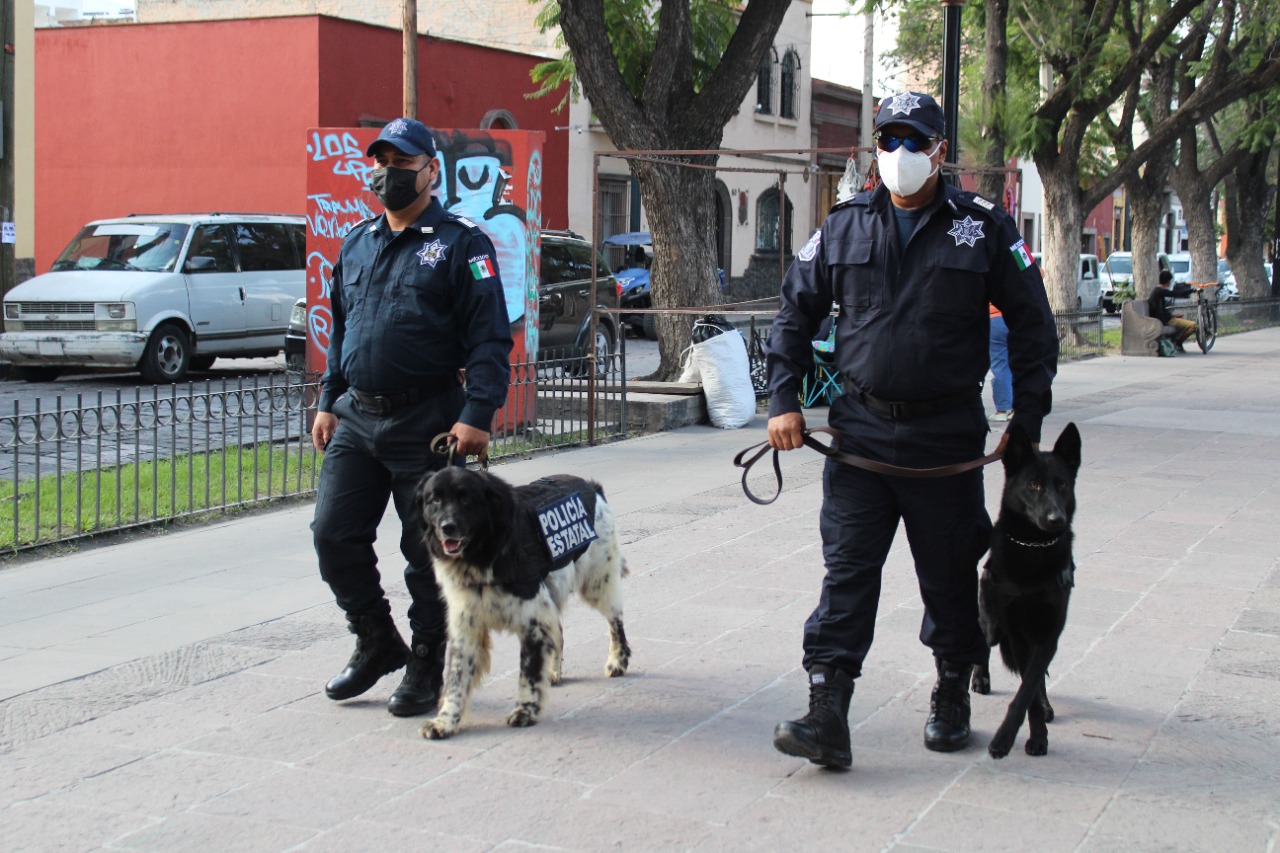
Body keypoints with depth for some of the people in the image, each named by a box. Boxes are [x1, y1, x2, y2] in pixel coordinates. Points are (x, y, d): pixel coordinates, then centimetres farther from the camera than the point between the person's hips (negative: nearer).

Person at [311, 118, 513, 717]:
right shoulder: (356, 244, 15)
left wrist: (477, 414, -20)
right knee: (333, 534, 3)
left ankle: (426, 668, 17)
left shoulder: (461, 243, -5)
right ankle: (377, 643, 23)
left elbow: (490, 337, -10)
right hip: (355, 419, 6)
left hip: (426, 423, -6)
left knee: (428, 549, 2)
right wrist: (328, 403, 14)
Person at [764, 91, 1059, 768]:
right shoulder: (845, 226, 6)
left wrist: (1027, 421, 2)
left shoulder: (983, 228, 0)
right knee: (847, 571, -4)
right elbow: (795, 312, 13)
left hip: (947, 434, -1)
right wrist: (783, 400, 4)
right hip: (861, 428, 1)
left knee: (949, 576, 11)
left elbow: (1032, 325, 5)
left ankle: (952, 696, 31)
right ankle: (826, 716, -7)